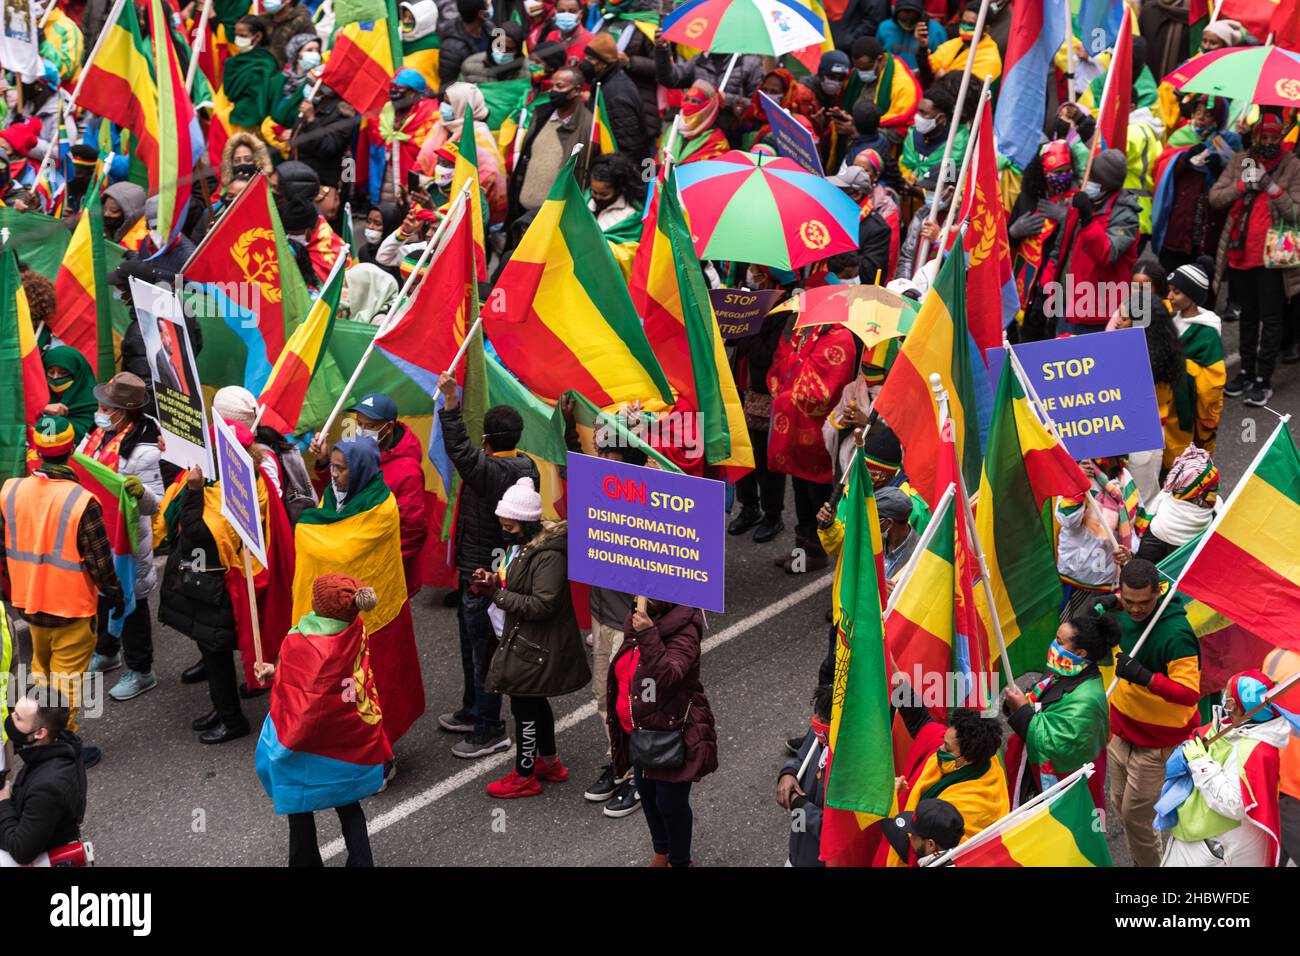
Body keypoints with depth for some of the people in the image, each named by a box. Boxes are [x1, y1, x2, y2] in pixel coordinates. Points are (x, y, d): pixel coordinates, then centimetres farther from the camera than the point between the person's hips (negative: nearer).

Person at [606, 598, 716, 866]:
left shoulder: (683, 632, -24)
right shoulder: (636, 620, 0)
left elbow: (667, 677, -38)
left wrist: (648, 636, -45)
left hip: (671, 735, -8)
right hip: (639, 732, 8)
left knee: (670, 801, 4)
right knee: (647, 793, 21)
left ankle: (680, 861, 26)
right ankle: (661, 853, 42)